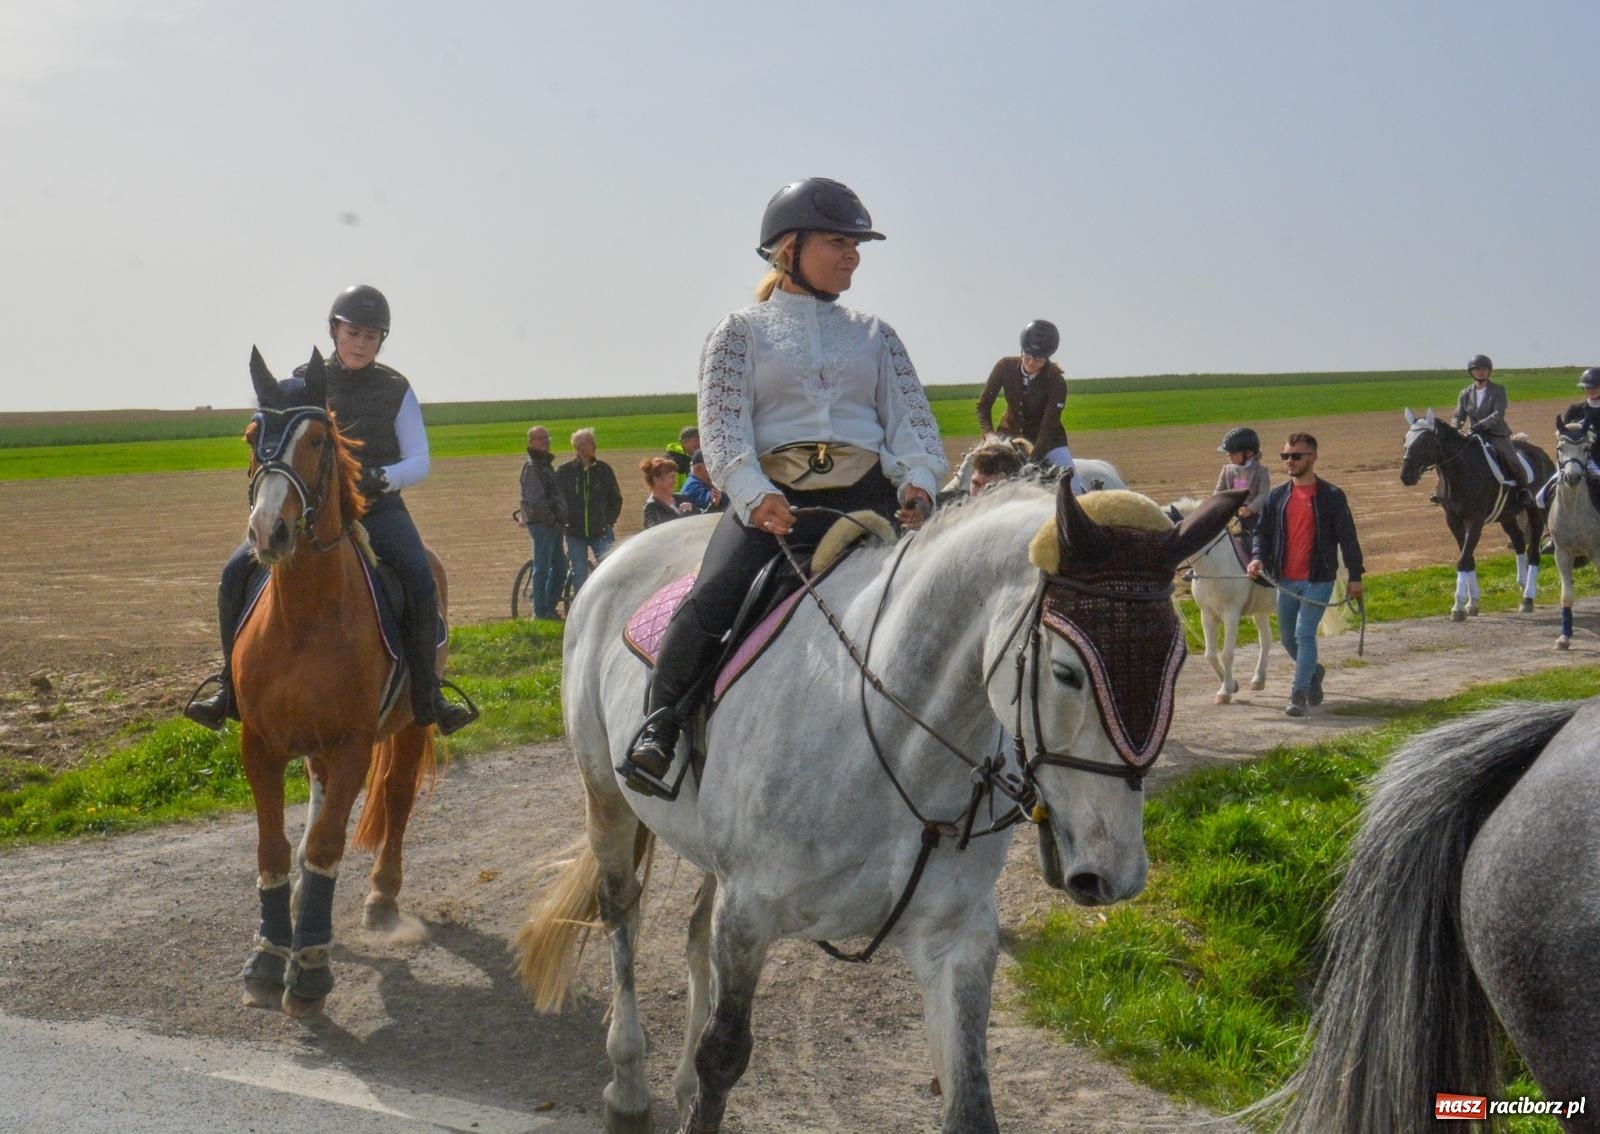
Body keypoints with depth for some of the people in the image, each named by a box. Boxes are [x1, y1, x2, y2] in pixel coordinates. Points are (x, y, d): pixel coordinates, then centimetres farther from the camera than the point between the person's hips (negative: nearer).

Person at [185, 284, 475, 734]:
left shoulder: (396, 390, 5)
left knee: (420, 581, -29)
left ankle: (426, 695, -17)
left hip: (377, 508, -1)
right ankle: (231, 685, -3)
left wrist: (381, 477, -20)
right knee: (236, 573, -18)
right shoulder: (303, 384, 7)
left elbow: (419, 461, 1)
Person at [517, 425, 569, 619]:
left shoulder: (546, 464, 17)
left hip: (552, 525, 10)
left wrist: (559, 521, 17)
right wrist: (553, 521, -17)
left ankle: (549, 608, 20)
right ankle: (540, 612, 0)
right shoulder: (532, 467, -14)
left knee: (560, 565, 12)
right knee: (542, 568, -5)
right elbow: (535, 501, -21)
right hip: (541, 524, -10)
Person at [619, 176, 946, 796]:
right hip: (772, 499, -3)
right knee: (712, 600, -26)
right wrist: (754, 495, -20)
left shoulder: (874, 335, 19)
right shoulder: (741, 332, 11)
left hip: (866, 496, 3)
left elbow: (912, 419, 12)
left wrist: (919, 479, -11)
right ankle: (659, 730, -10)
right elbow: (723, 425, -2)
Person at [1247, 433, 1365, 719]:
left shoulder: (1331, 496, -5)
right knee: (1288, 638, 14)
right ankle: (1313, 672, 41)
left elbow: (1347, 537, -3)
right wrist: (1257, 557, -10)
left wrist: (1355, 576, -4)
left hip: (1318, 580, -5)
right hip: (1285, 581, 5)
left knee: (1305, 634, -14)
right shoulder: (1277, 496, 7)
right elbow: (1262, 531, 10)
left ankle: (1299, 695, -11)